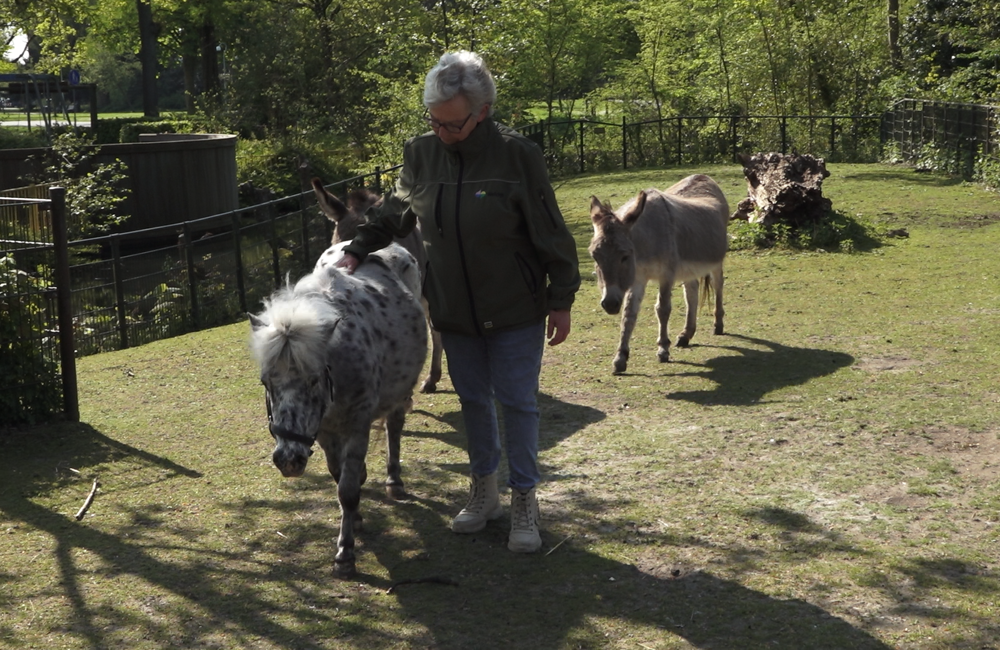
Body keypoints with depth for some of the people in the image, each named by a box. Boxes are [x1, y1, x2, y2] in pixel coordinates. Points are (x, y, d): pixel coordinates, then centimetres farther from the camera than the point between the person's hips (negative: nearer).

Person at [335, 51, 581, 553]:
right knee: (473, 399, 15)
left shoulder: (516, 155, -16)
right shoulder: (421, 154, -3)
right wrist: (358, 249, 4)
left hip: (515, 309, -4)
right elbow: (394, 211, 15)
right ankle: (483, 489, 32)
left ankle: (525, 501, 16)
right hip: (454, 311, 4)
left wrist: (561, 301, -8)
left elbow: (550, 234, -11)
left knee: (517, 401, 2)